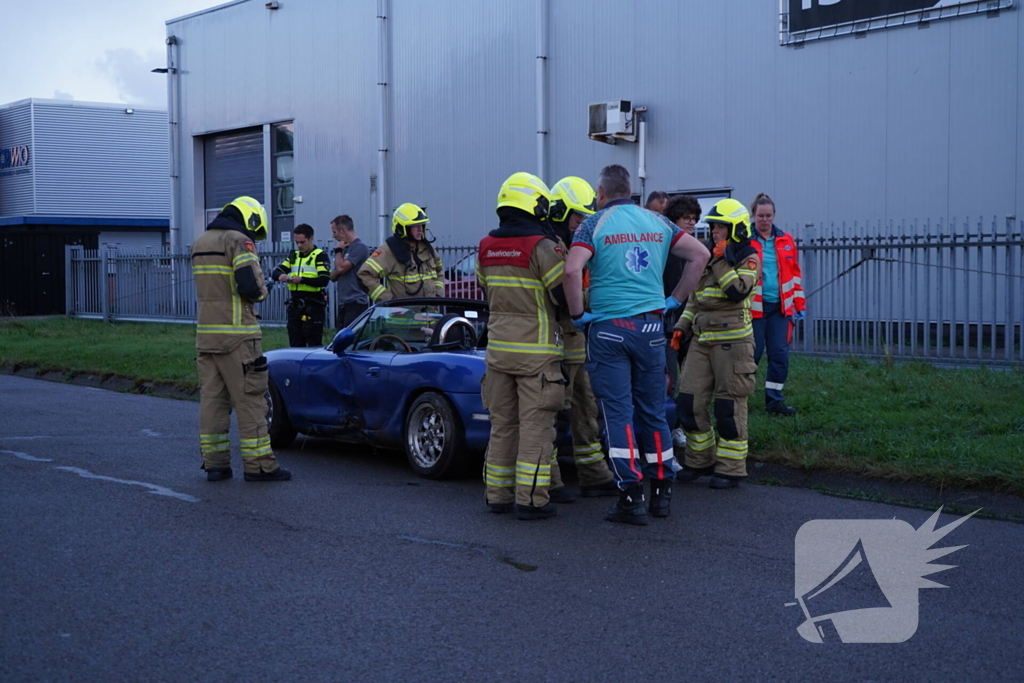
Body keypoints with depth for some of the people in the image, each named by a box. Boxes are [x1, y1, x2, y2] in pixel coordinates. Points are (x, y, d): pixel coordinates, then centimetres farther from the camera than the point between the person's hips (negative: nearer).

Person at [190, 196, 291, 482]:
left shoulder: (199, 243, 17)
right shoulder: (239, 241, -9)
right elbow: (251, 286, -20)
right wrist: (261, 291, 2)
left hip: (205, 334, 7)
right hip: (236, 334, -7)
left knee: (211, 398, 10)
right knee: (249, 400, -3)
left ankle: (214, 463, 11)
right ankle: (258, 465, 0)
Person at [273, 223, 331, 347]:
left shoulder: (320, 256, -3)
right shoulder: (293, 256, 16)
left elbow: (324, 280, -14)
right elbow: (277, 271, 12)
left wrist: (302, 279, -24)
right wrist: (280, 276, -12)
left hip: (313, 306, -6)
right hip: (295, 305, 6)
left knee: (314, 344, -6)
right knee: (295, 344, 9)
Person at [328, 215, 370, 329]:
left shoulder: (359, 247, -9)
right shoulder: (345, 249, 19)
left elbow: (341, 267, -18)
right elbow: (333, 277, 19)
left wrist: (338, 251, 0)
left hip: (356, 303, -9)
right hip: (343, 302, 9)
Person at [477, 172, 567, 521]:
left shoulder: (485, 248, 7)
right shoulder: (541, 247, -13)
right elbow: (564, 294, -11)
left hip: (498, 346, 6)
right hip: (535, 351, -6)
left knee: (502, 424, 14)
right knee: (535, 426, -2)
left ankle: (497, 494, 19)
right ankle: (530, 500, -3)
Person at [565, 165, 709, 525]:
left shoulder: (594, 224, -4)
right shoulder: (658, 223, 9)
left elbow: (572, 269, -19)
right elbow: (700, 254, 8)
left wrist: (577, 314, -7)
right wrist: (674, 299, 11)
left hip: (608, 329, -3)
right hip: (651, 327, 4)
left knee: (618, 413, 0)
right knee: (653, 411, 12)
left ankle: (631, 497, -3)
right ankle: (662, 492, 18)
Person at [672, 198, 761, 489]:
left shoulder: (748, 259, -4)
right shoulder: (707, 258, 17)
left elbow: (738, 291, -22)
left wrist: (722, 261, -18)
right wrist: (682, 325, 13)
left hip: (732, 341, -7)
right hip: (702, 339, 7)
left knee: (729, 406, -3)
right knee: (690, 401, 4)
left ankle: (730, 469, 6)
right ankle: (700, 461, 19)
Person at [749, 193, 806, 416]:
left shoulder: (786, 241, 10)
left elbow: (795, 274, 14)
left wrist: (799, 305, 11)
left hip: (780, 307, 4)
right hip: (754, 307, -4)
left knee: (780, 354, 2)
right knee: (751, 354, 0)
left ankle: (774, 400, 11)